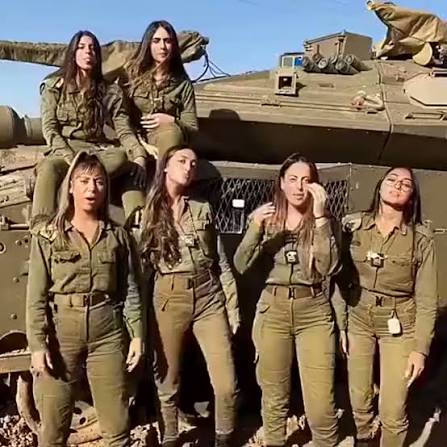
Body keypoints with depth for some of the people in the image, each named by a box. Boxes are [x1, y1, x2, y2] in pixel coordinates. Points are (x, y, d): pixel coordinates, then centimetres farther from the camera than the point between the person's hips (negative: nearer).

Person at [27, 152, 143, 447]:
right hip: (61, 334, -1)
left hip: (108, 334, 1)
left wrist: (137, 335, 0)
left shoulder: (117, 236, 6)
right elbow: (36, 296, -2)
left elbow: (130, 290, 6)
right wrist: (37, 344, -10)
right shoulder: (47, 237, 1)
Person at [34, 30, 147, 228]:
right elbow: (49, 129, -1)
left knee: (125, 157, -34)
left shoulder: (111, 92, 13)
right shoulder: (54, 88, 10)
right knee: (49, 168, -40)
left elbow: (124, 131, 4)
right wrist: (71, 159, -21)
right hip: (63, 151, -1)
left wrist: (140, 157, -19)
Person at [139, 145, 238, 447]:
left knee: (227, 385, 0)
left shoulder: (203, 209, 9)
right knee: (168, 382, 8)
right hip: (169, 299, -1)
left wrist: (233, 307, 5)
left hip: (209, 297, 2)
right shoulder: (147, 211, 3)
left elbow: (222, 262, 10)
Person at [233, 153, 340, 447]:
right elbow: (241, 266, -5)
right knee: (274, 396, 12)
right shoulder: (266, 218, 5)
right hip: (273, 309, 2)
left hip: (314, 311, -1)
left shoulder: (322, 221, 1)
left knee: (320, 403, -5)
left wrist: (319, 216, -20)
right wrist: (255, 228, -20)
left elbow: (328, 267, -16)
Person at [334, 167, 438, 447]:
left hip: (399, 327, -2)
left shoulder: (421, 238, -10)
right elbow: (340, 280, -1)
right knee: (359, 399, 15)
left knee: (392, 411, 1)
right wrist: (340, 325, -2)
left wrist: (421, 348, -9)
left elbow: (427, 298, -7)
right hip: (358, 321, 2)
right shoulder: (353, 226, -6)